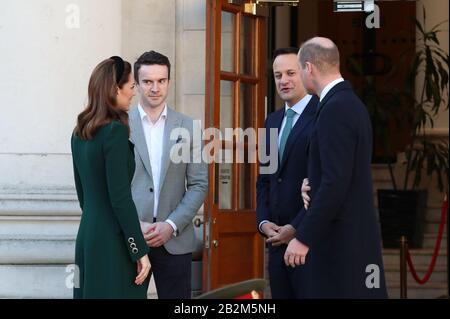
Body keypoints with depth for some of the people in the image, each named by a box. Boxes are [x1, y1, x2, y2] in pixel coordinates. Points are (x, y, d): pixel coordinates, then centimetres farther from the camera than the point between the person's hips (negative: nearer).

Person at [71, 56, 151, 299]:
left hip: (86, 235, 8)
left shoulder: (80, 132, 11)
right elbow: (120, 198, -17)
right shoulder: (115, 131, -14)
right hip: (114, 242, -8)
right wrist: (140, 251, -13)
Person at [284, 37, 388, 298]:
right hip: (356, 235, 10)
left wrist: (304, 237, -18)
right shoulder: (352, 105, 15)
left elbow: (335, 183, -22)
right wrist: (297, 227, 21)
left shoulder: (335, 109, -16)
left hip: (339, 239, -9)